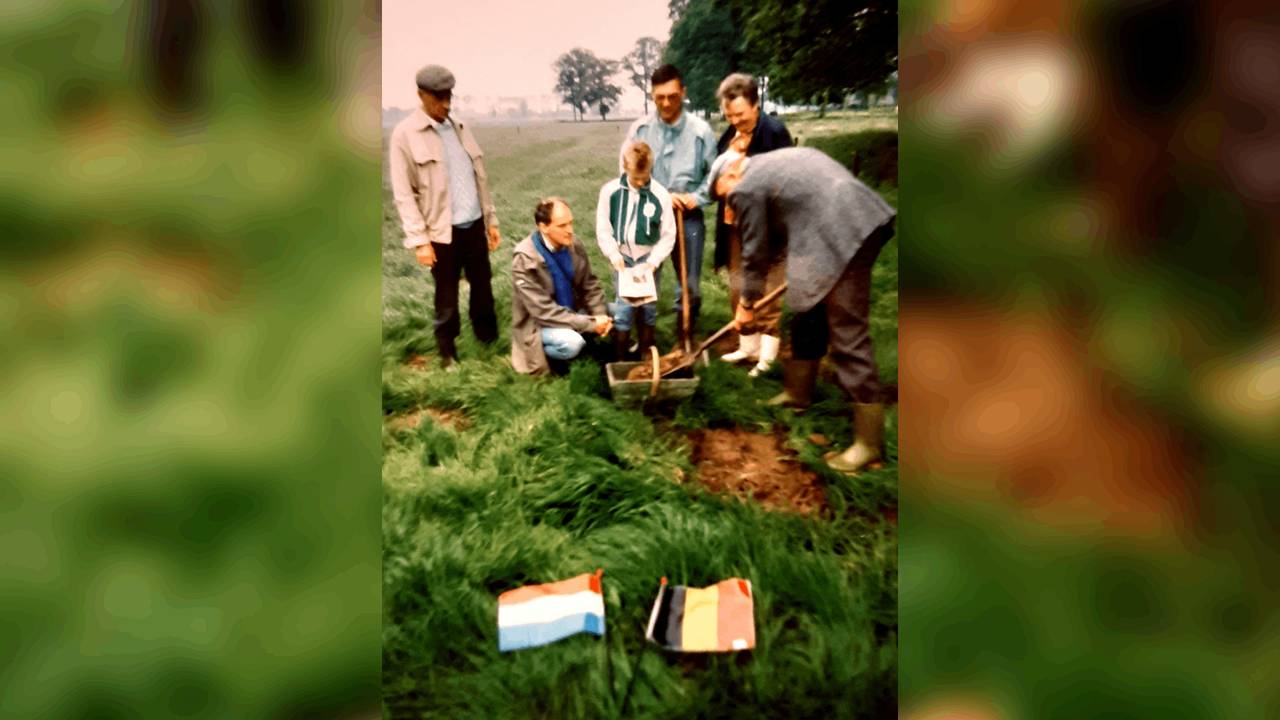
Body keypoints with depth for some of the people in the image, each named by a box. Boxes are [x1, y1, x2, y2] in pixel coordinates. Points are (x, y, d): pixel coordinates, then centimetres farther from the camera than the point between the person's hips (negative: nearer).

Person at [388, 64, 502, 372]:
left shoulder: (459, 127, 10)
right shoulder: (405, 133, -6)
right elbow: (404, 193, -9)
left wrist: (491, 220, 12)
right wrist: (419, 239, -14)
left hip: (474, 225, 5)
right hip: (442, 231, -5)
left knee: (483, 288, 14)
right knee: (447, 299, 6)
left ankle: (490, 343, 30)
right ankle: (448, 355, 22)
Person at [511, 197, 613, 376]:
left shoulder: (574, 245, -8)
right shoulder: (525, 260, -26)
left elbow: (590, 285, 2)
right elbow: (544, 311, -27)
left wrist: (600, 315, -18)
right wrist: (590, 324, -28)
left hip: (572, 312, 6)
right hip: (539, 323, -6)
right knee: (571, 343, -33)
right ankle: (547, 352, 0)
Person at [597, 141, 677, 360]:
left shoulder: (660, 194, -8)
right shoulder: (610, 191, -7)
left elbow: (668, 234, -4)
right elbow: (603, 229, -3)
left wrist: (653, 261, -13)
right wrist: (614, 256, -13)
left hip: (648, 260, 1)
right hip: (623, 258, 0)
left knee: (648, 307, 6)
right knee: (623, 307, -5)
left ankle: (646, 357, 20)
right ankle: (621, 358, 7)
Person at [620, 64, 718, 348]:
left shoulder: (700, 130, -7)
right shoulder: (639, 129, -6)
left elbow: (714, 173, 1)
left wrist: (697, 198, -13)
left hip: (688, 217, 0)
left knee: (689, 286, 7)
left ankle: (684, 344, 25)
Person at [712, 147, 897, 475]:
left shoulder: (746, 188, -1)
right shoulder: (775, 162, 25)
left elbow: (755, 252, 5)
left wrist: (747, 304, 18)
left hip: (844, 237, -10)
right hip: (861, 220, 10)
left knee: (847, 334, -7)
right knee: (810, 314, 22)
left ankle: (868, 441, -1)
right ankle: (797, 391, 38)